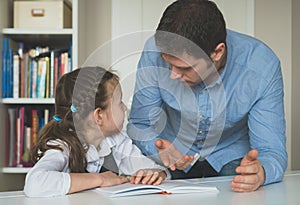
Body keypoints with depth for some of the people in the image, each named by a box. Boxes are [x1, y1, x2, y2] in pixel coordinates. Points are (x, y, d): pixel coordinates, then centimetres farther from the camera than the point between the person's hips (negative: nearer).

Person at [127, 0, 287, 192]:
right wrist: (159, 149, -33)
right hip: (174, 156, -1)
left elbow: (273, 151, -22)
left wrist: (260, 173, -45)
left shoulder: (263, 65, -24)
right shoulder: (156, 50, -22)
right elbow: (139, 125, -11)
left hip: (229, 158, 1)